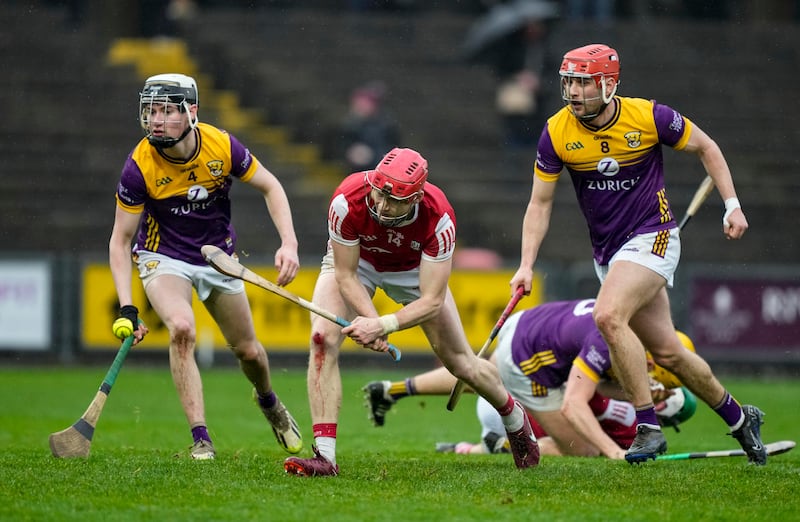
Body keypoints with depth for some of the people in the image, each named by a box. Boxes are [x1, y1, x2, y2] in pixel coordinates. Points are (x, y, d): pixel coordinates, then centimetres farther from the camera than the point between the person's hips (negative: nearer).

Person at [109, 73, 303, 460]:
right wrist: (127, 308, -25)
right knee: (182, 329, -30)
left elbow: (270, 187, -4)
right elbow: (120, 240, -17)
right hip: (163, 258, -3)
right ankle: (201, 440, -24)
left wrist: (289, 243, -17)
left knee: (248, 351, 12)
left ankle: (268, 401, 48)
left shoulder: (220, 146, -21)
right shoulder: (139, 167, -25)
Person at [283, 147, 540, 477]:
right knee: (323, 337, -27)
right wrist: (371, 320, -42)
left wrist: (383, 326, -47)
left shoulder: (438, 218, -38)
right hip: (356, 260, 0)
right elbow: (346, 275, -27)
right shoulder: (348, 201, -39)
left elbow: (432, 301, -34)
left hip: (414, 269, 1)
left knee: (461, 362, 6)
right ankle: (324, 456, -28)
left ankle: (514, 417, 39)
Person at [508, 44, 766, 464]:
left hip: (652, 236, -5)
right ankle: (738, 417, 30)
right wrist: (527, 265, -9)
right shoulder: (556, 133, -7)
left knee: (608, 316, -28)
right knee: (666, 351, 9)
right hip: (607, 251, 5)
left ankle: (648, 426, -19)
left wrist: (732, 205, -3)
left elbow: (705, 147, 3)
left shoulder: (648, 117, -14)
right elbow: (540, 203, 0)